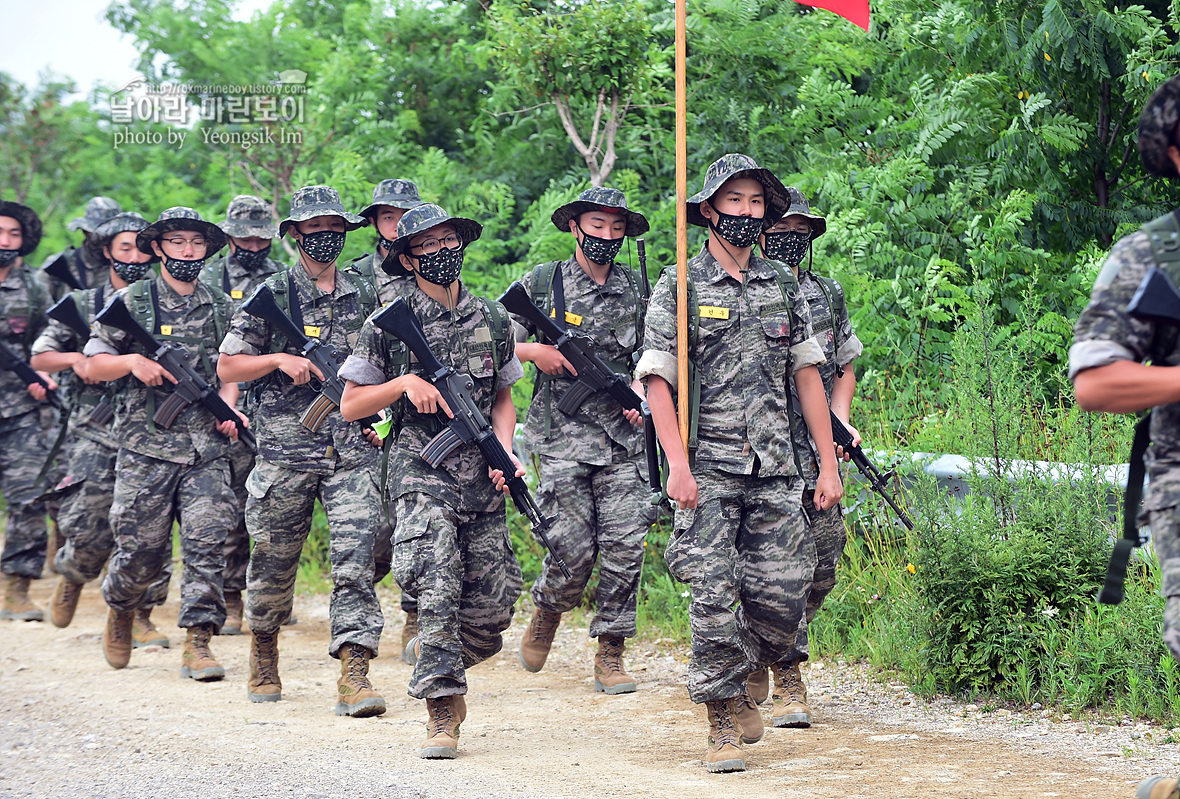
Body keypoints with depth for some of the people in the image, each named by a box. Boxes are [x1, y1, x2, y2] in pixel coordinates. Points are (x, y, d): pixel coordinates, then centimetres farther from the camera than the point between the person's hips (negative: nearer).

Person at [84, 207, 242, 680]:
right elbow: (93, 366, 4)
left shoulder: (221, 307, 13)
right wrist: (132, 361, -15)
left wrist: (226, 406, 0)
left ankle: (197, 641, -5)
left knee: (207, 542, -9)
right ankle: (120, 610, 32)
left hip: (207, 449, 2)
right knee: (143, 548, 3)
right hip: (146, 448, -2)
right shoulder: (132, 301, 3)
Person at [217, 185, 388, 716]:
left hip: (353, 449, 2)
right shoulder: (270, 294, 1)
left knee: (355, 557, -11)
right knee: (275, 559, 9)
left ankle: (354, 673, -14)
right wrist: (279, 359, -14)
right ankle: (263, 652, 32)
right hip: (286, 447, -2)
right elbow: (227, 368, 2)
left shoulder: (365, 295, 11)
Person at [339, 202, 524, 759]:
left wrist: (505, 452, 2)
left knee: (492, 606, 3)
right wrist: (406, 383, -12)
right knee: (437, 587, -18)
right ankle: (443, 712, -11)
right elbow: (350, 406, 3)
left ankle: (432, 655, 31)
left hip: (483, 480, 4)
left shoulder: (492, 321, 11)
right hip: (423, 473, -4)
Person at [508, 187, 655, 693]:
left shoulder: (637, 290, 12)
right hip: (563, 437, -2)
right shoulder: (541, 284, 4)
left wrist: (641, 390, -6)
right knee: (573, 549, -7)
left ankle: (610, 654, 4)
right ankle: (547, 610, 26)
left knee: (625, 546, -6)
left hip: (622, 437, 2)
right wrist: (533, 350, -10)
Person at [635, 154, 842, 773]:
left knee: (781, 598, 0)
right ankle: (723, 725, 3)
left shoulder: (781, 285, 12)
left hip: (775, 471, 4)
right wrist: (677, 465, -15)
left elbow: (807, 374, 14)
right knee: (714, 599, -7)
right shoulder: (679, 286, 0)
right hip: (709, 471, -4)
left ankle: (733, 681, 25)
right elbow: (657, 378, -4)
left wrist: (829, 465, 9)